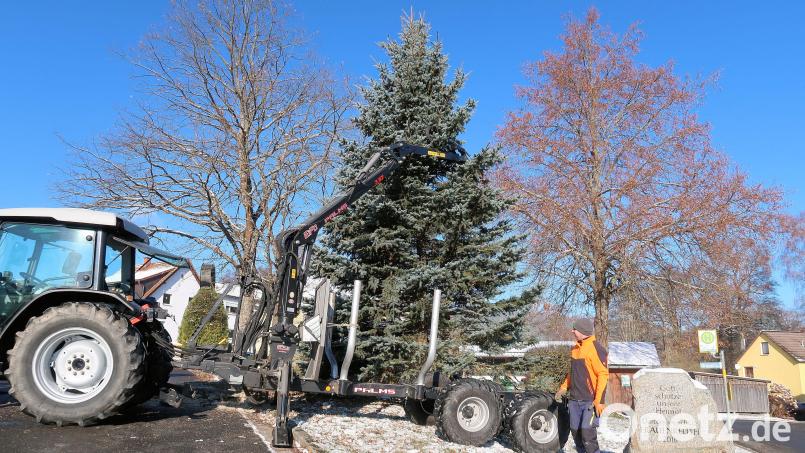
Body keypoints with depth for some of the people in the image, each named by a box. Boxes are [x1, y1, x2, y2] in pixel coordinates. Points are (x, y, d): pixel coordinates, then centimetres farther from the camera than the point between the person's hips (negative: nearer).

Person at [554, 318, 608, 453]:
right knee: (575, 431, 10)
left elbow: (603, 375, -17)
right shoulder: (575, 348, 11)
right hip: (575, 399, 8)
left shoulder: (596, 348, -14)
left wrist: (598, 400, -21)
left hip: (590, 400, -8)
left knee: (587, 431, -12)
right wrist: (564, 388, 12)